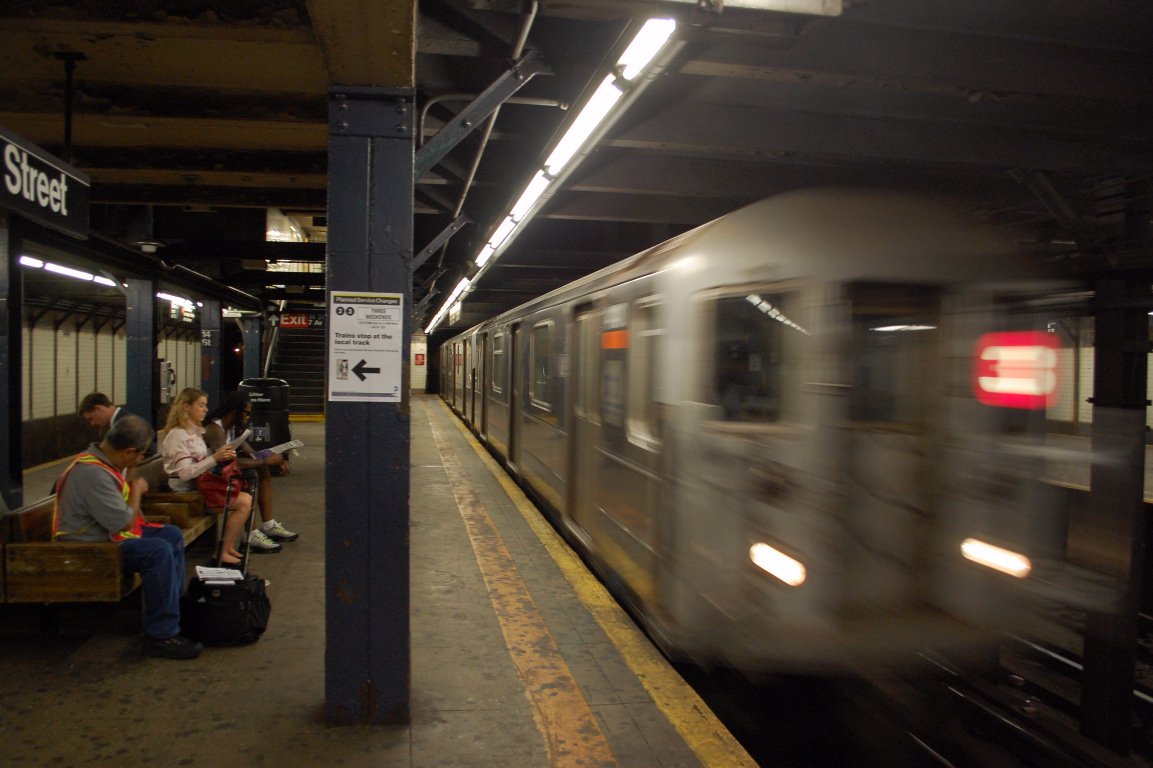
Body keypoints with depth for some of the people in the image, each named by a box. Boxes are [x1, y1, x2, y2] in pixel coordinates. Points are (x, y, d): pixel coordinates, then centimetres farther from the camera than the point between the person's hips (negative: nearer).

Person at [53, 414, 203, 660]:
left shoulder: (103, 460, 6)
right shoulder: (93, 473, -27)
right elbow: (124, 522, -23)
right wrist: (137, 489, -9)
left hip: (109, 532, 11)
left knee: (173, 535, 11)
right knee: (159, 551, -27)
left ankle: (175, 609, 19)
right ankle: (161, 636, -21)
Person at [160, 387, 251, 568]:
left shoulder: (196, 431, 15)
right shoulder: (177, 435, -14)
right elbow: (186, 473, -22)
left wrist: (223, 455, 0)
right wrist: (215, 458, -27)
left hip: (200, 485, 9)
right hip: (186, 492, -9)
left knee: (246, 498, -4)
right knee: (244, 502, -17)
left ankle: (228, 548, 1)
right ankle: (224, 554, -9)